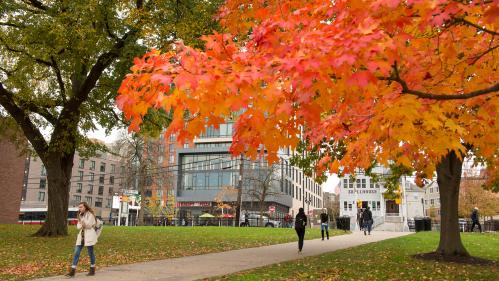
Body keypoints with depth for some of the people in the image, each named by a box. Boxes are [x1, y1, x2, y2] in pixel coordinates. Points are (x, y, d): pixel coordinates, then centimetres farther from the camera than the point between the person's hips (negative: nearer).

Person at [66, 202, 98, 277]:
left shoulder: (90, 214, -8)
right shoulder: (80, 215, 15)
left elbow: (89, 225, -13)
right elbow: (78, 225, 15)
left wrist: (82, 221, -23)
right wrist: (81, 225, -7)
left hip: (89, 236, -7)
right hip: (81, 236, 7)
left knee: (90, 253, 3)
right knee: (76, 253, -2)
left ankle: (92, 270, 17)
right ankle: (72, 271, -3)